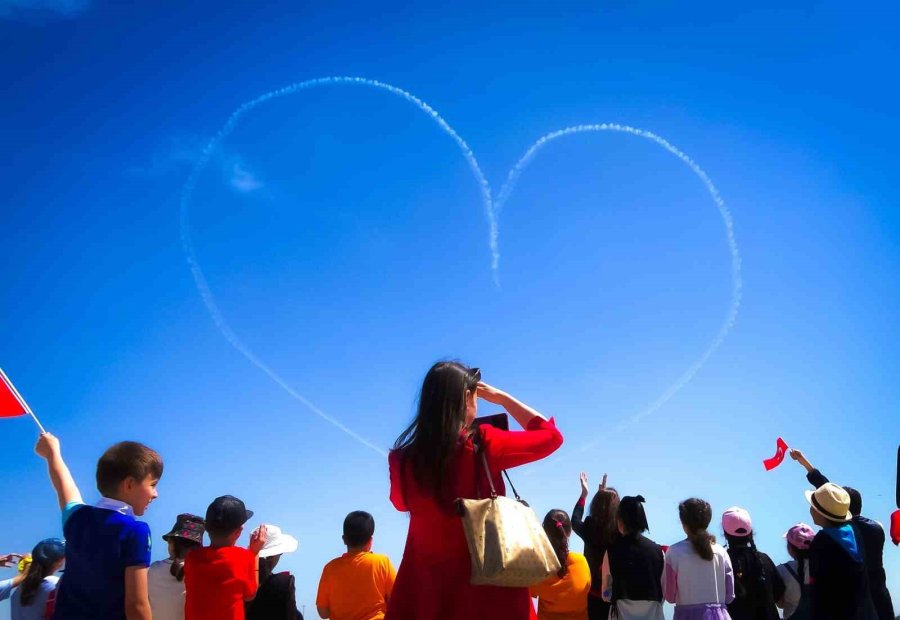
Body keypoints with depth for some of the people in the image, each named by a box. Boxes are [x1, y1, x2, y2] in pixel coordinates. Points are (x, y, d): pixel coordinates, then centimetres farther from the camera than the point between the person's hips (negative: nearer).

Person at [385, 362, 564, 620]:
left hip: (425, 590, 3)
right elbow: (551, 436, 1)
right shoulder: (482, 444, -13)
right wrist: (502, 398, 7)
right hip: (489, 588, -3)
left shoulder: (402, 460, -5)